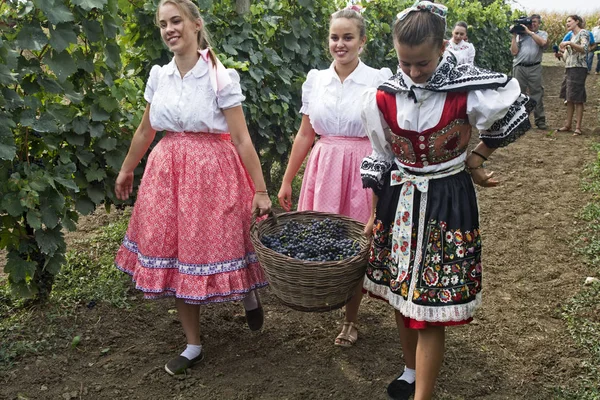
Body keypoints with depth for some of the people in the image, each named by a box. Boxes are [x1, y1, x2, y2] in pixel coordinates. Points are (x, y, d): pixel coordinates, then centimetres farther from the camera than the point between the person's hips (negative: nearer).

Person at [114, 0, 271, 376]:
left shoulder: (221, 78, -9)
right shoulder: (159, 76, 4)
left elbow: (241, 139, -11)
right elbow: (145, 131, 18)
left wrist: (260, 191, -14)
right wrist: (127, 170, 26)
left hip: (211, 173, -5)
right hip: (167, 173, 5)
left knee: (213, 245, 2)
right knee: (175, 254, 8)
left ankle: (249, 292, 39)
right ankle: (194, 345, 23)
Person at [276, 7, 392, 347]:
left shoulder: (379, 80, -7)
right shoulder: (315, 80, 5)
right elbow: (305, 135, 11)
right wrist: (287, 181, 12)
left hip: (362, 169, -3)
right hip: (322, 168, 3)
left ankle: (351, 318, 24)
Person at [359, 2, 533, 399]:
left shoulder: (467, 89, -16)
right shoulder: (383, 97, -6)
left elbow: (519, 112, 1)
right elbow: (381, 159, 5)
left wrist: (476, 156, 0)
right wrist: (375, 214, 9)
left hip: (448, 204, -3)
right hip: (399, 202, 4)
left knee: (432, 307, -4)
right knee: (400, 296, 15)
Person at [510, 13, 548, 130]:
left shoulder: (542, 34, 13)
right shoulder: (520, 34, 14)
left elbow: (543, 42, -11)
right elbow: (514, 52, 6)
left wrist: (529, 32, -6)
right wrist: (514, 35, 3)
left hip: (534, 68, -1)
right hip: (519, 67, 1)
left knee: (537, 94, -1)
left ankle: (540, 120, 2)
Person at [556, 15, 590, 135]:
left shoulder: (583, 33, -4)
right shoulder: (572, 36, 20)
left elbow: (584, 49, -20)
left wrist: (569, 43, -27)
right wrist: (561, 54, 4)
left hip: (578, 68, -8)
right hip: (568, 69, 8)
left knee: (577, 99, -8)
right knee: (569, 99, 9)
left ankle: (578, 127, -7)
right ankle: (568, 125, 13)